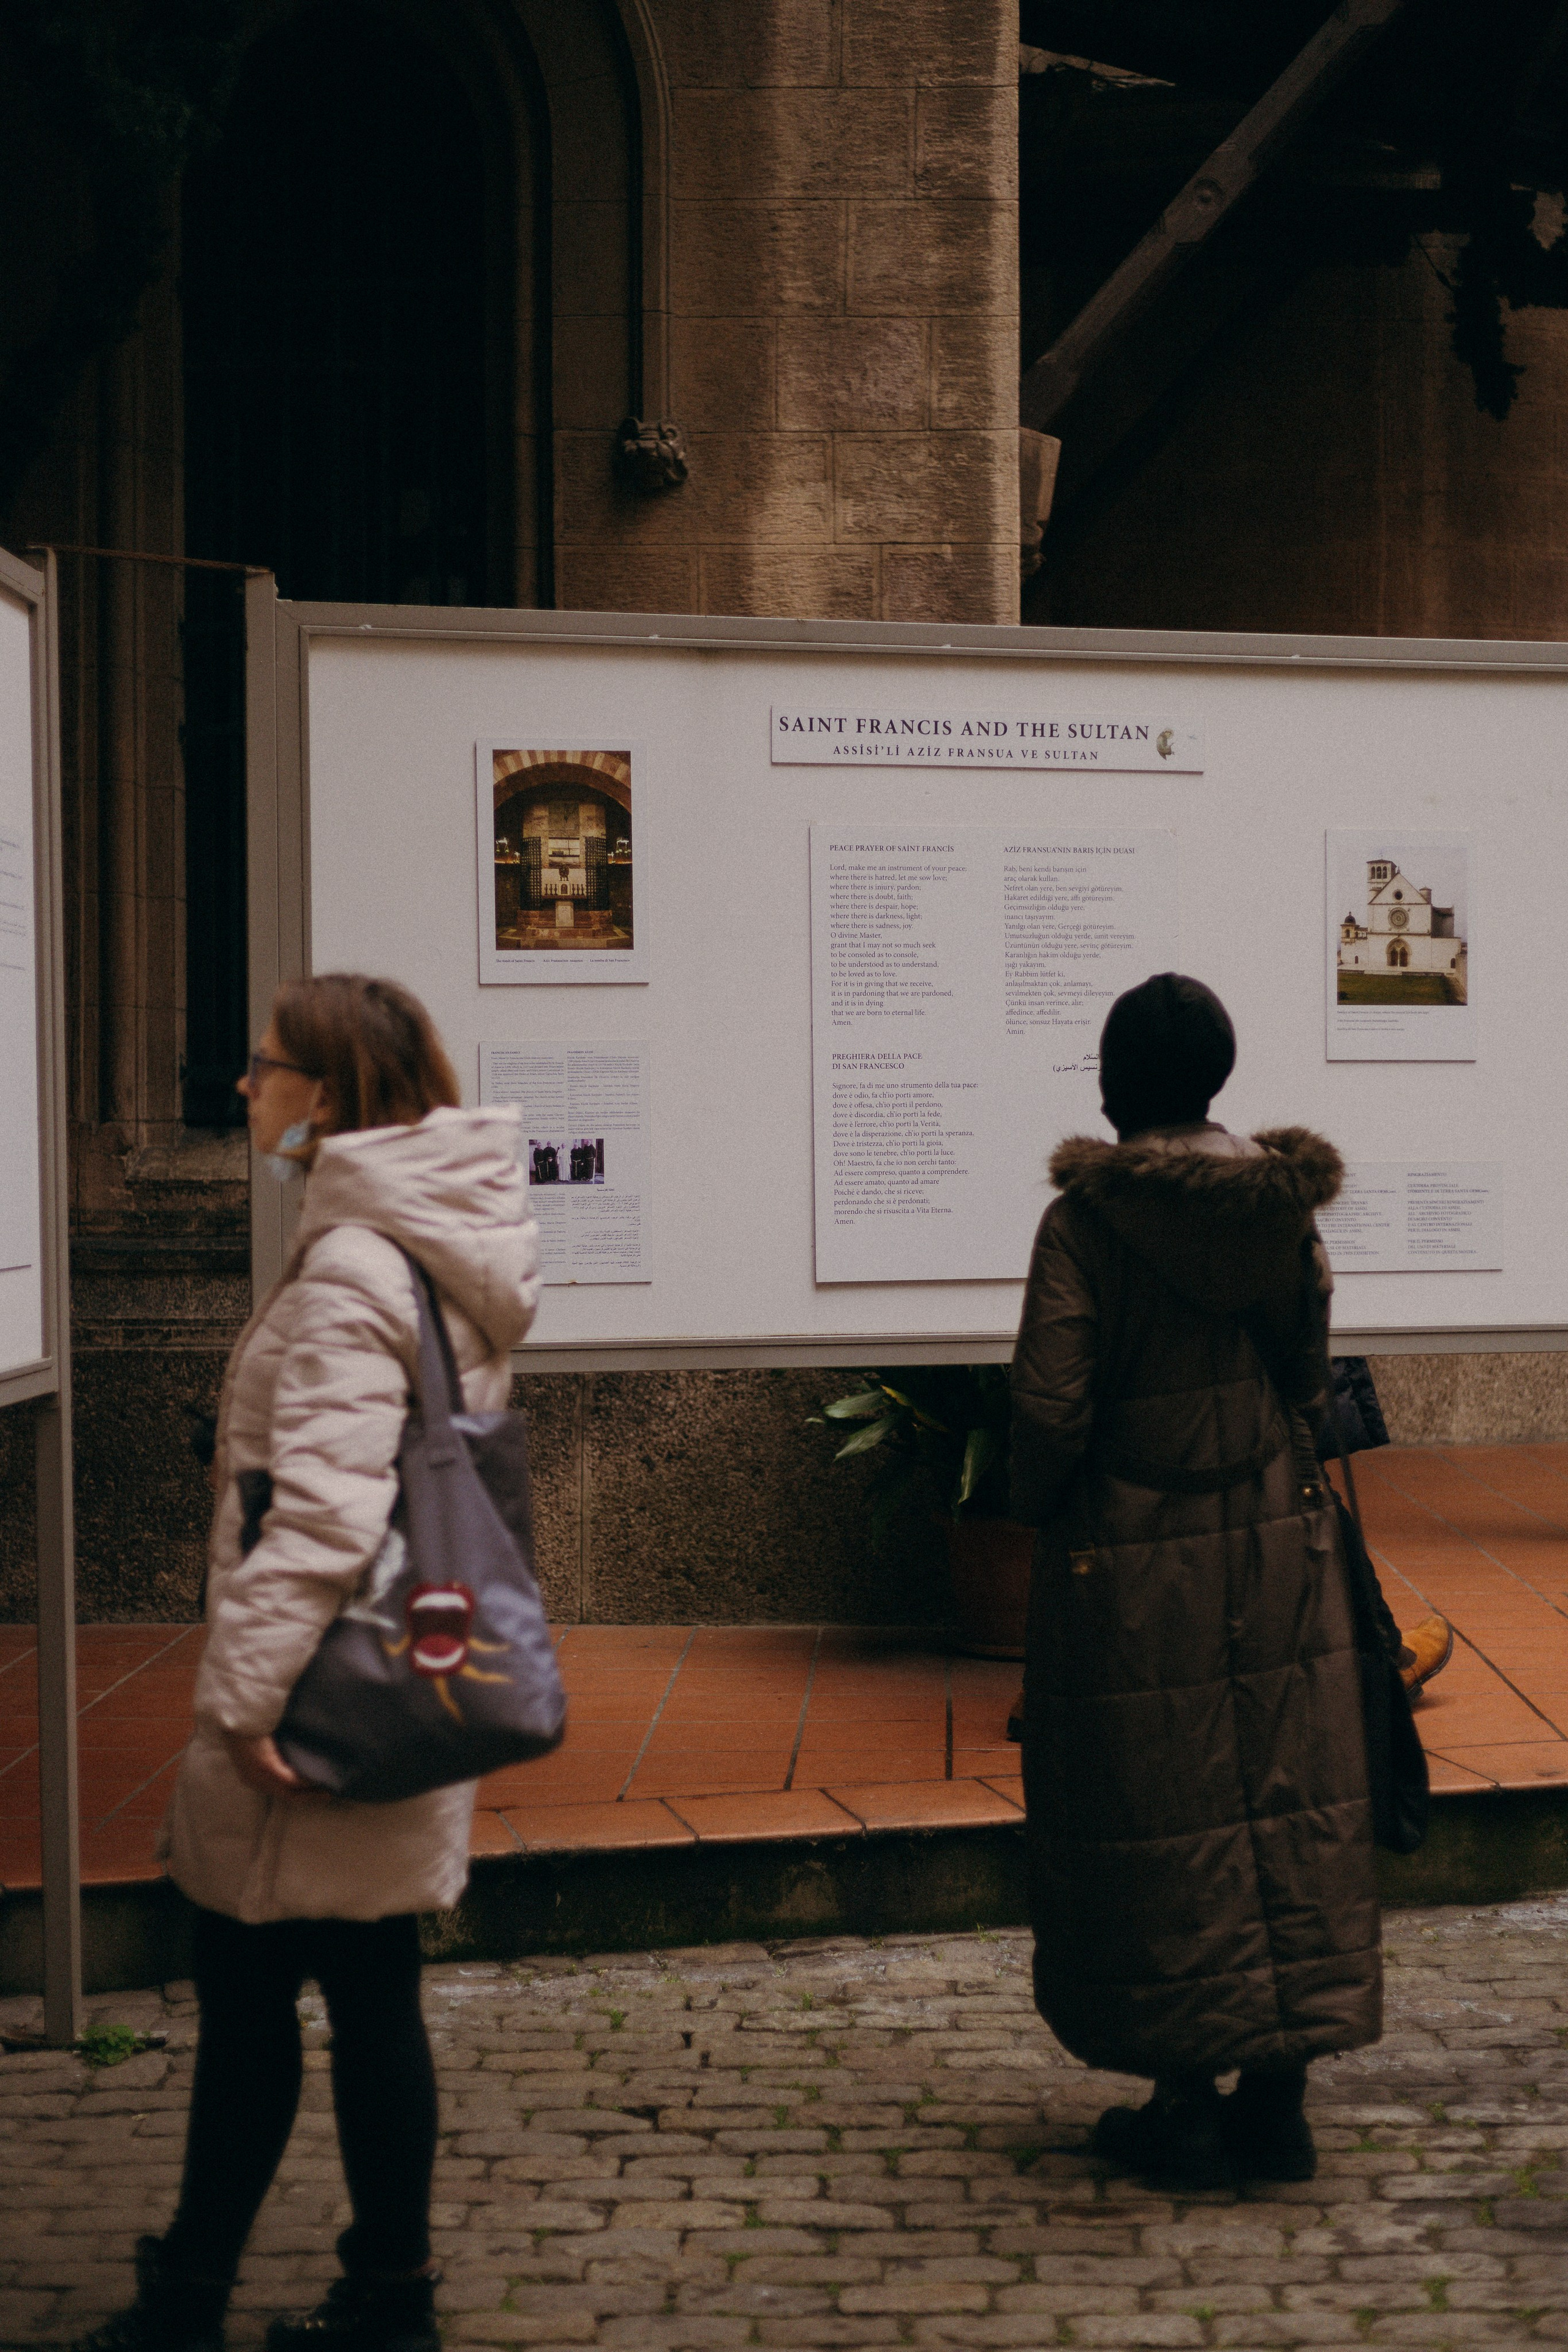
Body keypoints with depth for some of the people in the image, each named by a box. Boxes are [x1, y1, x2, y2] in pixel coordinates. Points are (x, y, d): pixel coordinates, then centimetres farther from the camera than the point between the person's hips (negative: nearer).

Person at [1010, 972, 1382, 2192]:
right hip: (1277, 1545, 4)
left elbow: (1050, 1405, -17)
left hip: (1132, 1561, -4)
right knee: (1287, 1807, 10)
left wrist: (1040, 1508, 2)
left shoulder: (1087, 1218, -14)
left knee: (1160, 1821, 5)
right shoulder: (1285, 1203, -1)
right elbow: (1311, 1379, 5)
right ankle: (1279, 2099, 14)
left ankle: (1186, 2103, 10)